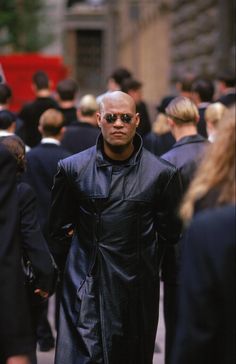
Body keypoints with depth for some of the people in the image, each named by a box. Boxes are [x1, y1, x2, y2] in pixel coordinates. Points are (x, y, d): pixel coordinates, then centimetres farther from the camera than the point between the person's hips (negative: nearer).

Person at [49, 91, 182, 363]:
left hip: (137, 289, 1)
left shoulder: (162, 173, -3)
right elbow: (59, 227, 12)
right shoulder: (73, 169, 0)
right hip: (85, 289, 0)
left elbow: (170, 233, 8)